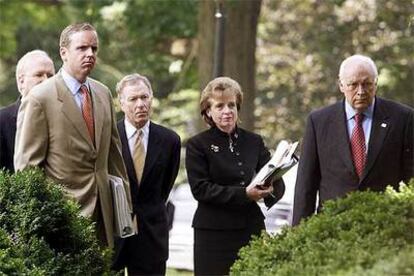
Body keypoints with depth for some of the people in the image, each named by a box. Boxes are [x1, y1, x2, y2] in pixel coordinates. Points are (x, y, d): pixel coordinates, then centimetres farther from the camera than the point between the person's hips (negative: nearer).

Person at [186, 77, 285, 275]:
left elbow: (277, 184, 9)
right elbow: (200, 189, -8)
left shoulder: (254, 141, 12)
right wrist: (243, 193, -18)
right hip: (214, 234, -3)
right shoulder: (198, 145, 2)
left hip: (251, 228, 3)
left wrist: (270, 189, -16)